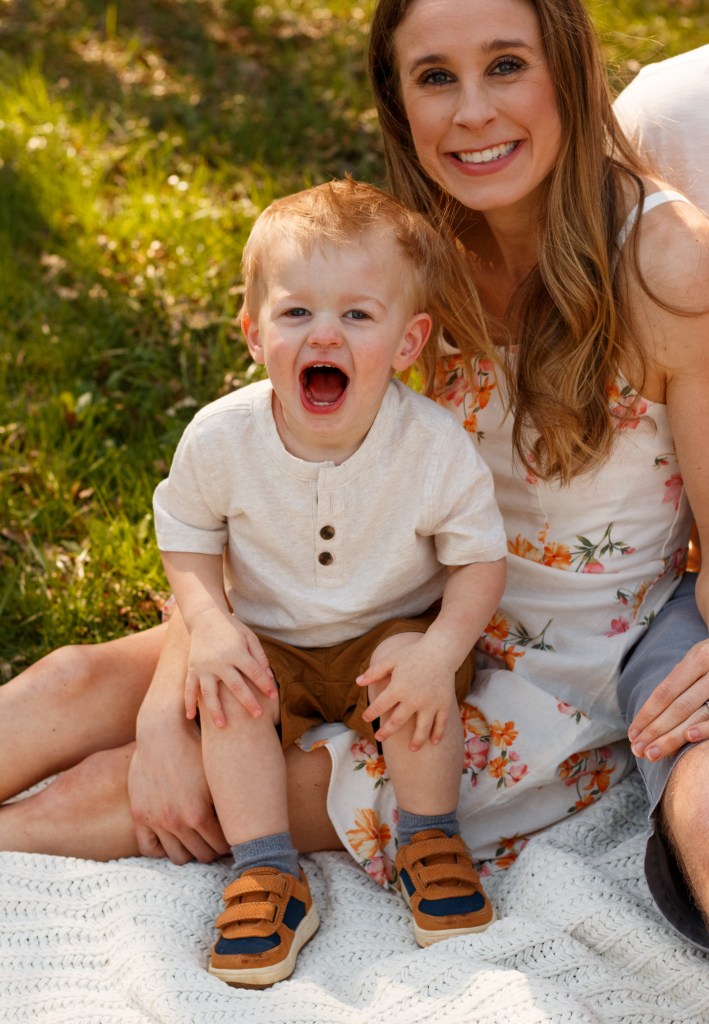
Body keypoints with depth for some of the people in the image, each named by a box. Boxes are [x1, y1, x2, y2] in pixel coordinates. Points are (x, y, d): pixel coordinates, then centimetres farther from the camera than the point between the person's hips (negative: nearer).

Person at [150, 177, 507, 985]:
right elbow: (187, 537, -3)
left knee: (418, 675, -29)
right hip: (269, 643, 2)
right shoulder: (221, 438, -19)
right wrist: (210, 623, -21)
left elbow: (479, 559, -11)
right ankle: (266, 877, -11)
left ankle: (430, 841, -4)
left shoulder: (437, 449, -23)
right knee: (227, 696, -25)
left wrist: (443, 648, -28)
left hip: (393, 633, -1)